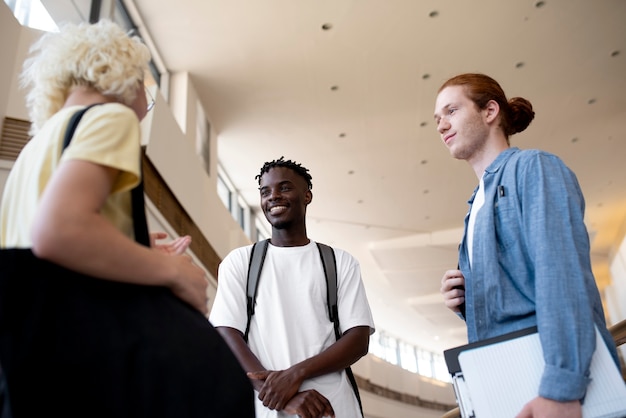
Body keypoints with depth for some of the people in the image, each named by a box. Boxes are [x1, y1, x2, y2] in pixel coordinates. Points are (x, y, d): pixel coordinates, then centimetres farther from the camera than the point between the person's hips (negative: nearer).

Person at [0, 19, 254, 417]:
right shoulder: (110, 115, -3)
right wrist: (171, 270, -11)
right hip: (76, 321, -10)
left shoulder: (40, 141, 25)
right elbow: (58, 231, -22)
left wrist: (136, 252, 23)